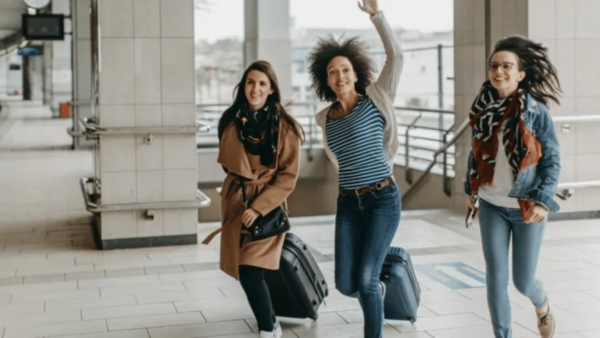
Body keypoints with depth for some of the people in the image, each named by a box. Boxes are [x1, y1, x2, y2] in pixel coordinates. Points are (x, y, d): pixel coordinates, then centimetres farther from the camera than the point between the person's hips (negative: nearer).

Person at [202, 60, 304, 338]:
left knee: (251, 273, -15)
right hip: (235, 202, 5)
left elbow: (287, 177, -10)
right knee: (243, 273, 11)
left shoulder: (285, 127, -11)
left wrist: (258, 207, -18)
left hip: (267, 205, -5)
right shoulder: (231, 120, 1)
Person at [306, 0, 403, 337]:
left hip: (383, 199, -4)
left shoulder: (375, 98, -1)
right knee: (346, 284, 1)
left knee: (365, 279, -13)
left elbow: (396, 56, -13)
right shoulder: (325, 119, 9)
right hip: (348, 204, 4)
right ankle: (377, 292, 37)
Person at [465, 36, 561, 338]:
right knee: (496, 279, -1)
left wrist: (544, 201, -19)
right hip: (491, 208, 2)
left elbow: (552, 162, -9)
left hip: (527, 208, -2)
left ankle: (542, 307, 43)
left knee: (523, 280, 8)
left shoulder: (537, 112, -13)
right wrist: (470, 189, 18)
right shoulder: (483, 109, -4)